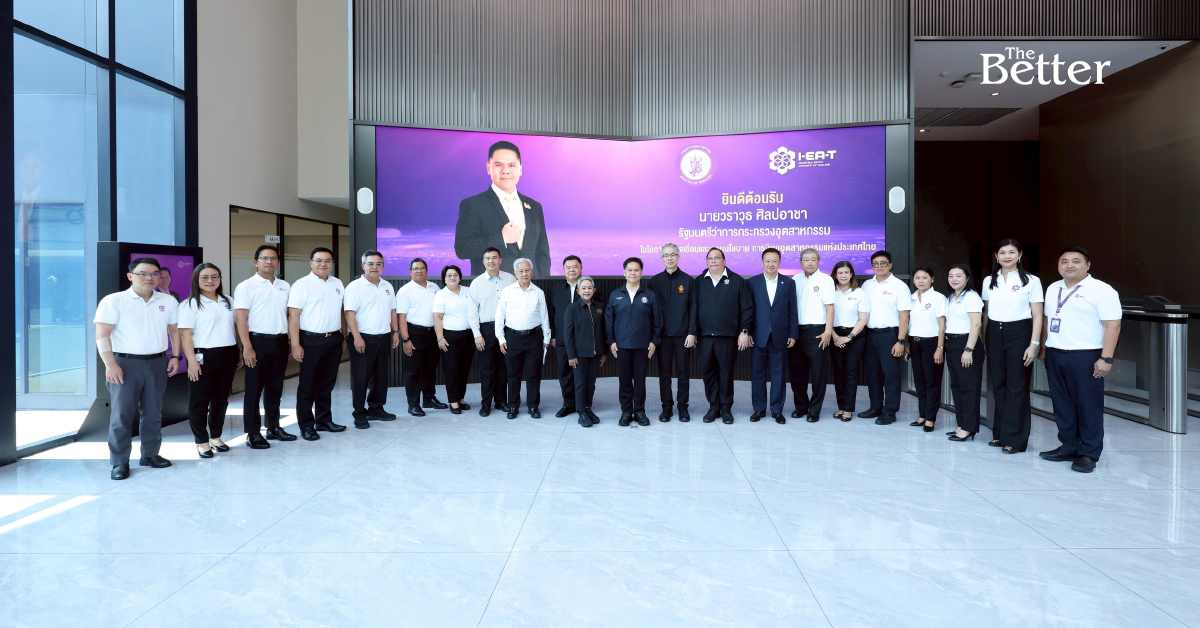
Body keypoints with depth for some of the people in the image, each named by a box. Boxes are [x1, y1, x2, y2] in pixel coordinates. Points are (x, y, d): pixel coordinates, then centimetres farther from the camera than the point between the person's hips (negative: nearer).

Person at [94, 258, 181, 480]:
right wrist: (110, 365, -16)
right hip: (125, 363, -4)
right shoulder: (114, 301, -5)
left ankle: (150, 455, 22)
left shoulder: (168, 301, 8)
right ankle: (119, 462, 6)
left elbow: (174, 330, 15)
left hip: (157, 362, 4)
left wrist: (175, 356, 5)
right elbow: (102, 335, -9)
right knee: (122, 413, -2)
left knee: (153, 412, 11)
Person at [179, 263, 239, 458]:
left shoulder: (228, 301, 13)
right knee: (199, 401, 2)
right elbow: (185, 334, -11)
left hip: (227, 356, 5)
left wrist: (239, 352, 14)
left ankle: (216, 437, 25)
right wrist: (192, 360, -17)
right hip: (204, 357, -5)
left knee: (221, 398, 12)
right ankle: (202, 442, 12)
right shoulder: (190, 304, -5)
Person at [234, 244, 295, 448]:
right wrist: (247, 347, -17)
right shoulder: (246, 286, -4)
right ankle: (253, 433, 8)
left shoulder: (284, 286, 13)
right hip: (258, 341, -5)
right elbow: (241, 318, -9)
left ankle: (274, 427, 24)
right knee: (254, 389, 1)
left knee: (275, 388, 13)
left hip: (280, 342, 5)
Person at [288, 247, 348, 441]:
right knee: (308, 385, 3)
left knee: (327, 383, 14)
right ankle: (306, 426, 11)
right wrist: (295, 344, -17)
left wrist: (343, 337, 14)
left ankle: (324, 420, 25)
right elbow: (293, 316, -12)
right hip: (311, 340, -5)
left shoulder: (338, 284, 11)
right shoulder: (302, 284, -8)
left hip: (334, 339, 6)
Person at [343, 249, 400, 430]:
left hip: (384, 338, 6)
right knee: (360, 377, 0)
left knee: (381, 375, 12)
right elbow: (349, 313, -14)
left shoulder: (387, 286, 12)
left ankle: (377, 408, 24)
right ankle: (359, 414, 8)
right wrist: (357, 337, -20)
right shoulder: (355, 286, -8)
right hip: (363, 338, -6)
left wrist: (396, 332, 9)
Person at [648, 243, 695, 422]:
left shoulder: (688, 280, 2)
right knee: (664, 372, 6)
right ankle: (667, 407, 16)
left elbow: (693, 308, 0)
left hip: (682, 334, -1)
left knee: (683, 372, 4)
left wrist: (692, 333, -7)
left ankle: (682, 406, 15)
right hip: (662, 334, 1)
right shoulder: (655, 281, 6)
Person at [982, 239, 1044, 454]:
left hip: (1019, 333, -4)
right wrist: (984, 338, 11)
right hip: (995, 334, 4)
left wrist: (1034, 344, -11)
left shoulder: (1031, 281, -3)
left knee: (1017, 386, -1)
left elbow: (1037, 315, -4)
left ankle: (1014, 438, 4)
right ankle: (1000, 433, 17)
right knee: (998, 385, 7)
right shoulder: (989, 281, 9)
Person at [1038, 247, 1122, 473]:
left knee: (1088, 406, 0)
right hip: (1055, 355, 6)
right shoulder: (1053, 289, 14)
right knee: (1062, 404, 11)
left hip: (1085, 356, -6)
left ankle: (1088, 454, 9)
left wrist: (1106, 358, -17)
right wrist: (1044, 348, 19)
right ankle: (1068, 447, 23)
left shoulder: (1101, 290, -7)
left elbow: (1112, 325, -12)